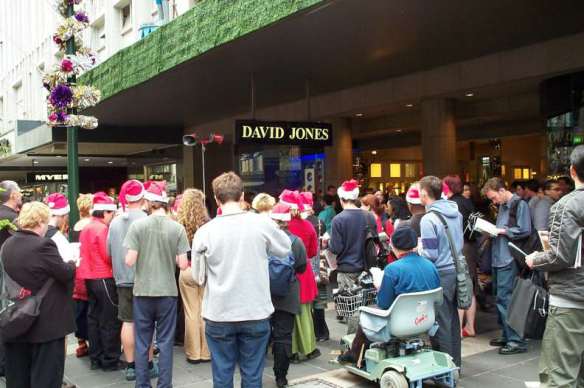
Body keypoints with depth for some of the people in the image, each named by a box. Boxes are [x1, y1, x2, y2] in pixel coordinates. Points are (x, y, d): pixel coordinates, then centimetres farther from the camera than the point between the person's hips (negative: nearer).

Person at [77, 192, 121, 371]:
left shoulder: (86, 229, 11)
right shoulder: (102, 229, -15)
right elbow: (108, 256, -18)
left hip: (90, 278, 9)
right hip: (104, 278, -9)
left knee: (94, 318, 13)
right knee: (110, 321, -1)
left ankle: (96, 358, 21)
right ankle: (110, 360, 5)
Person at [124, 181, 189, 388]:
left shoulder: (137, 225, -8)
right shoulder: (178, 228, -7)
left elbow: (129, 261, -10)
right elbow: (183, 264, -7)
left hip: (142, 291, 0)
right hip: (167, 292, 0)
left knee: (142, 343, 12)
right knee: (165, 342, 10)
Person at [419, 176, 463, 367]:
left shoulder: (428, 219, -17)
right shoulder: (456, 213, 6)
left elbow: (430, 255, -17)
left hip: (441, 273, -8)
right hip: (456, 269, 8)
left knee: (441, 323, 1)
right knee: (453, 319, 15)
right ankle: (455, 363, 25)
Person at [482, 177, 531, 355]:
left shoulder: (520, 204, -9)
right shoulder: (502, 206, 18)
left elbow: (525, 231, -15)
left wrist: (502, 231, -12)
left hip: (509, 260, -9)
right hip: (499, 258, 9)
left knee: (505, 299, -9)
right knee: (501, 298, 12)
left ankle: (516, 341, -2)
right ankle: (507, 335, 22)